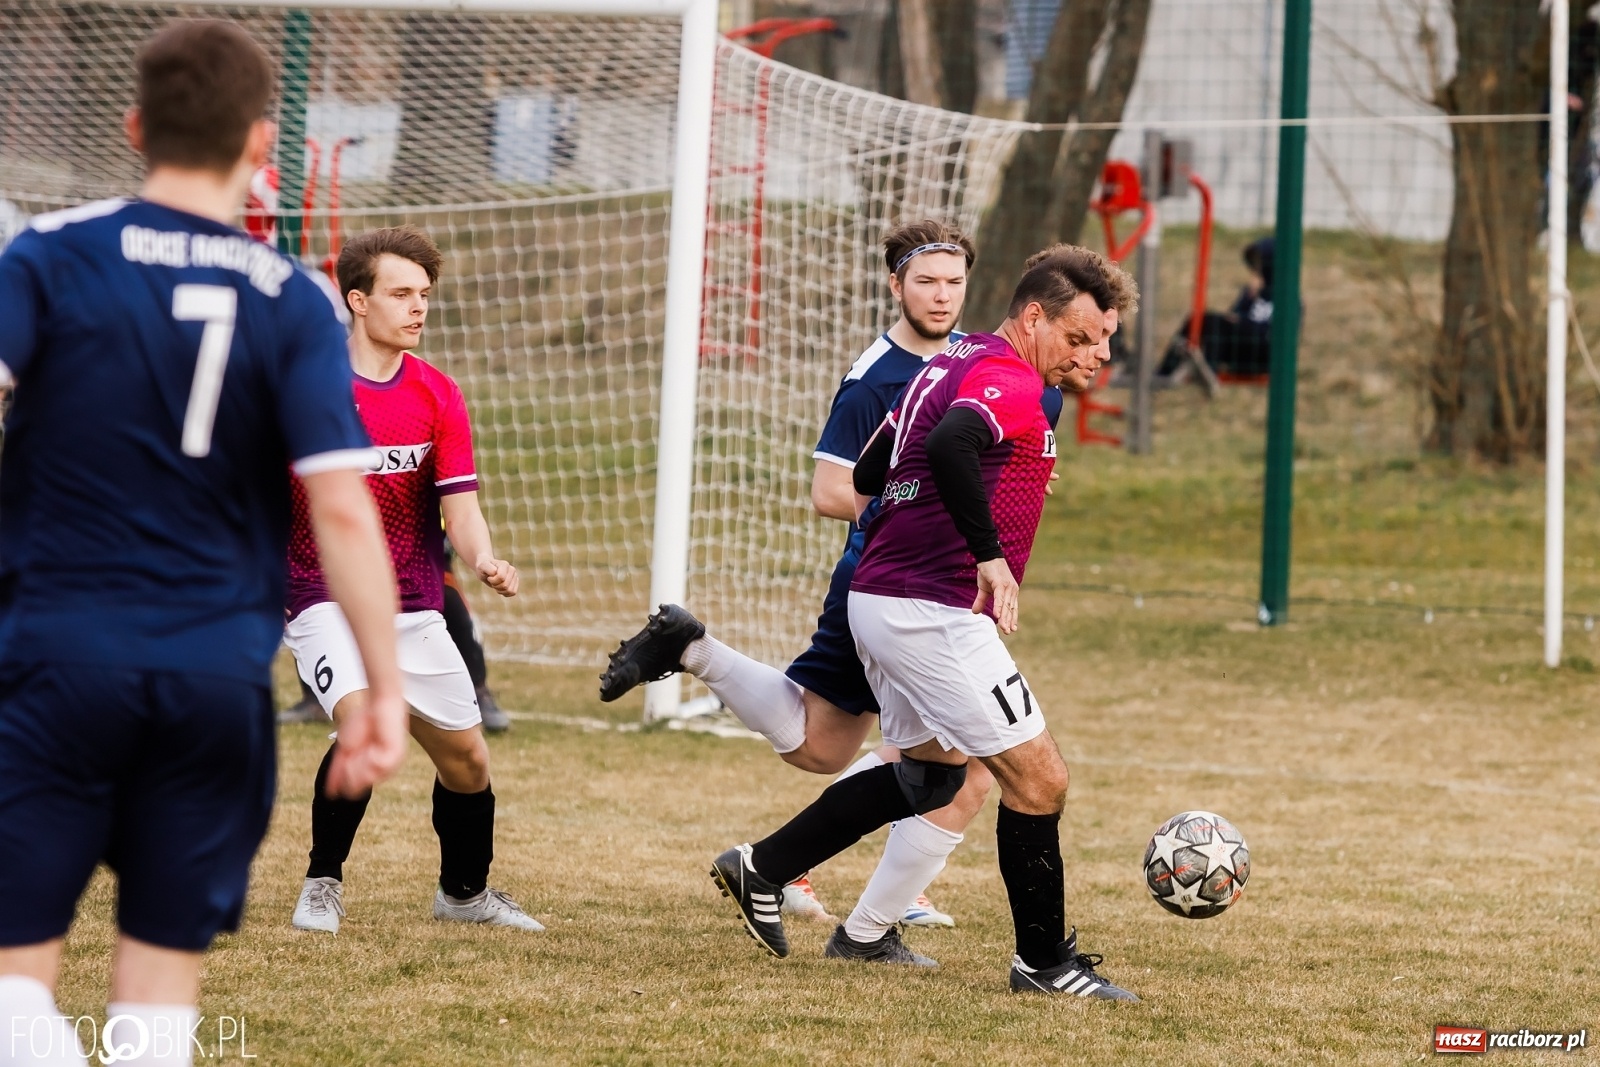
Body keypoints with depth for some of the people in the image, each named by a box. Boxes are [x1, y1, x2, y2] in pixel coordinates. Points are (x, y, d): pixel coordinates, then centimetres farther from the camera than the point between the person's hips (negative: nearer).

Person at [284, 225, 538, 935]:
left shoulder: (438, 397, 1)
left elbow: (460, 505, -5)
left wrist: (484, 561, -24)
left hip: (414, 608, 4)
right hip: (323, 601, -4)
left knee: (466, 758, 8)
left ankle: (464, 891, 34)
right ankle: (323, 885, -8)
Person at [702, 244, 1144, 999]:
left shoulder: (951, 365, 15)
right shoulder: (1010, 382, -14)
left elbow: (866, 475, 19)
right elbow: (948, 447, -35)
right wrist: (990, 555, -31)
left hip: (881, 597, 10)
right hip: (933, 615, -10)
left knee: (932, 773, 25)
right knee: (1037, 778, -3)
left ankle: (760, 868, 25)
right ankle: (1042, 960, 7)